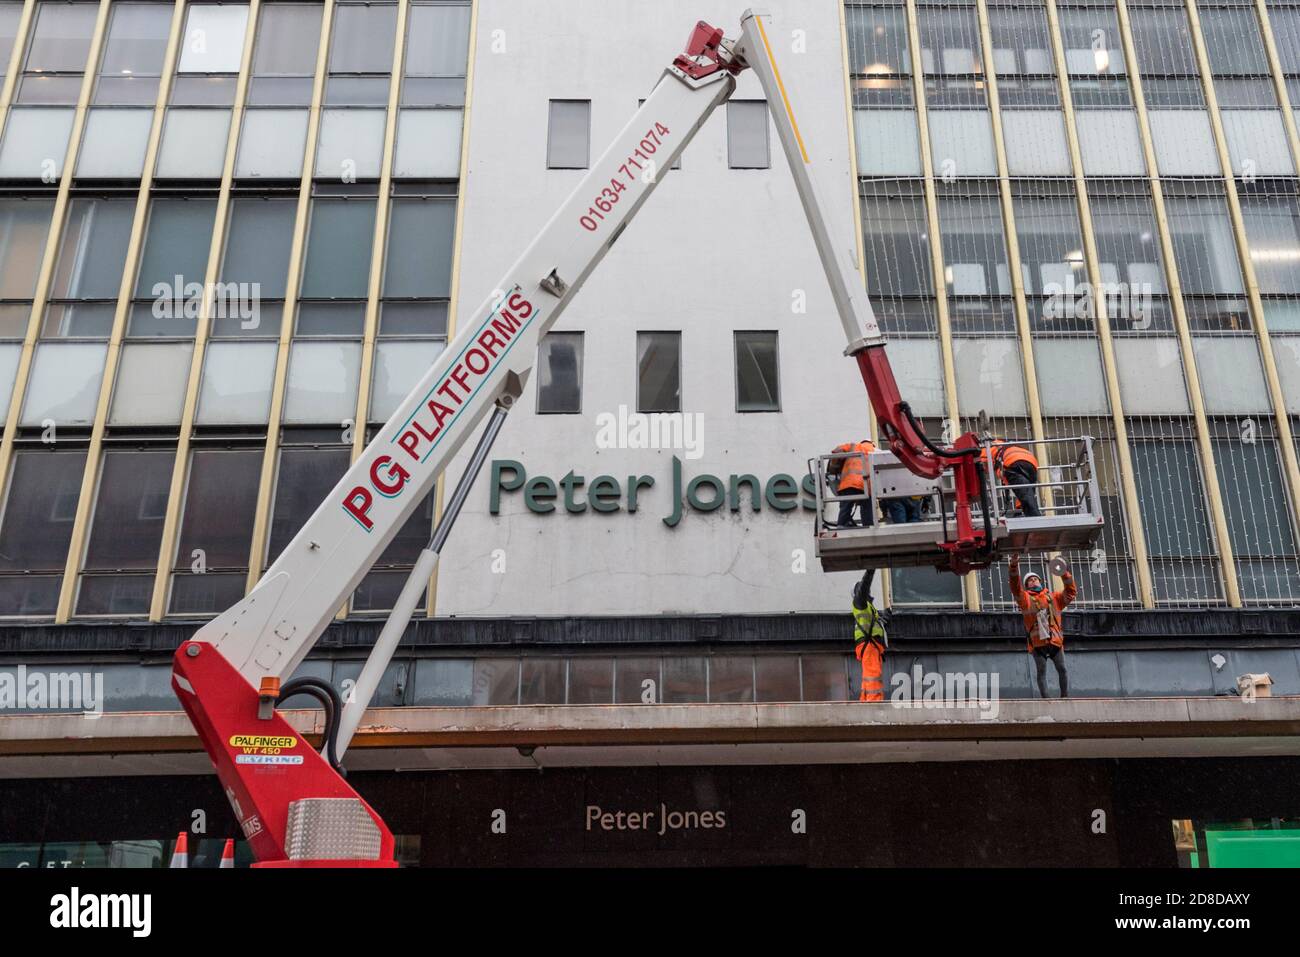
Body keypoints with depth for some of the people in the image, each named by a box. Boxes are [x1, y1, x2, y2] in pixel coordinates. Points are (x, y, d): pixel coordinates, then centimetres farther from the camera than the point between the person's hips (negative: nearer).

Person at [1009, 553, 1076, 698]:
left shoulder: (1053, 597, 22)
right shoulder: (1025, 598, 12)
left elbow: (1071, 592, 20)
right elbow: (1015, 586, -2)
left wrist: (1065, 575, 7)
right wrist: (1014, 566, -16)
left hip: (1055, 641, 2)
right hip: (1037, 642, -2)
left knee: (1062, 669, 0)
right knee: (1041, 671, -4)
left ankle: (1065, 696, 7)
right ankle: (1044, 698, -4)